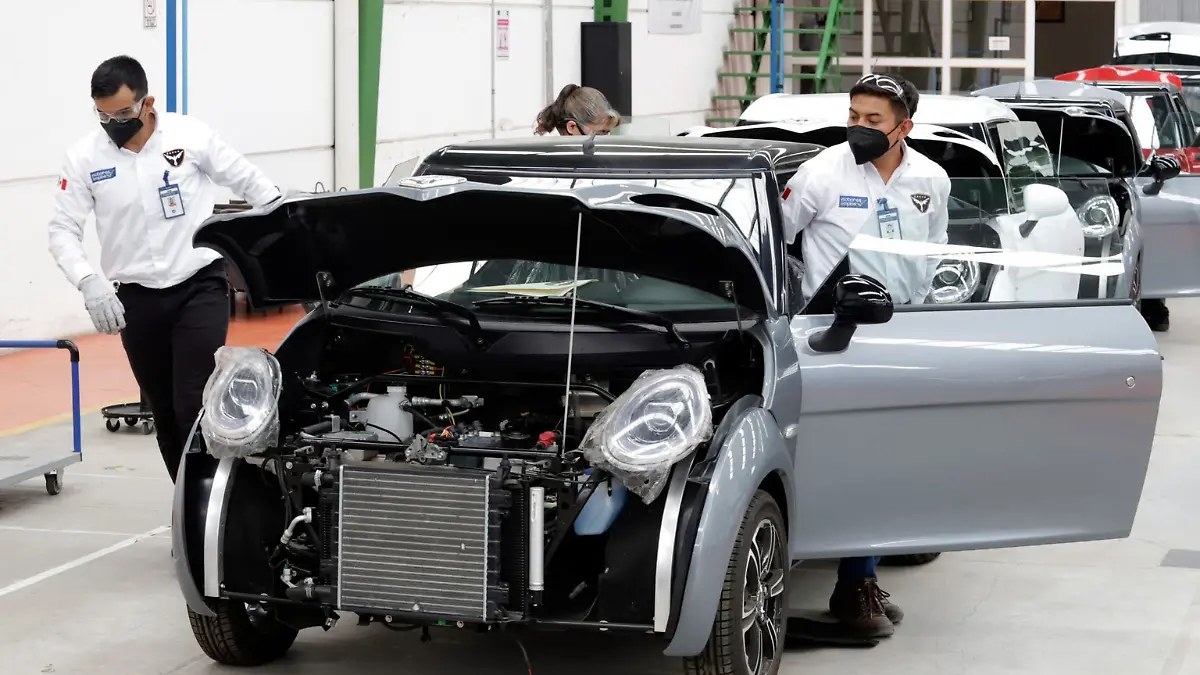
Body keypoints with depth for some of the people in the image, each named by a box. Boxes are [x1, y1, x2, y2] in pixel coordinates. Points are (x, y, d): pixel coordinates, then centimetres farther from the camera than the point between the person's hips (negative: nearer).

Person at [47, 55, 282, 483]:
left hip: (200, 287, -3)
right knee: (164, 412, 11)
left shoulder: (190, 136, -7)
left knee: (195, 405, -15)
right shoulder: (84, 157, -3)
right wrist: (89, 282, -19)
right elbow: (63, 231, -2)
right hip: (135, 299, 3)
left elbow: (252, 184, 3)